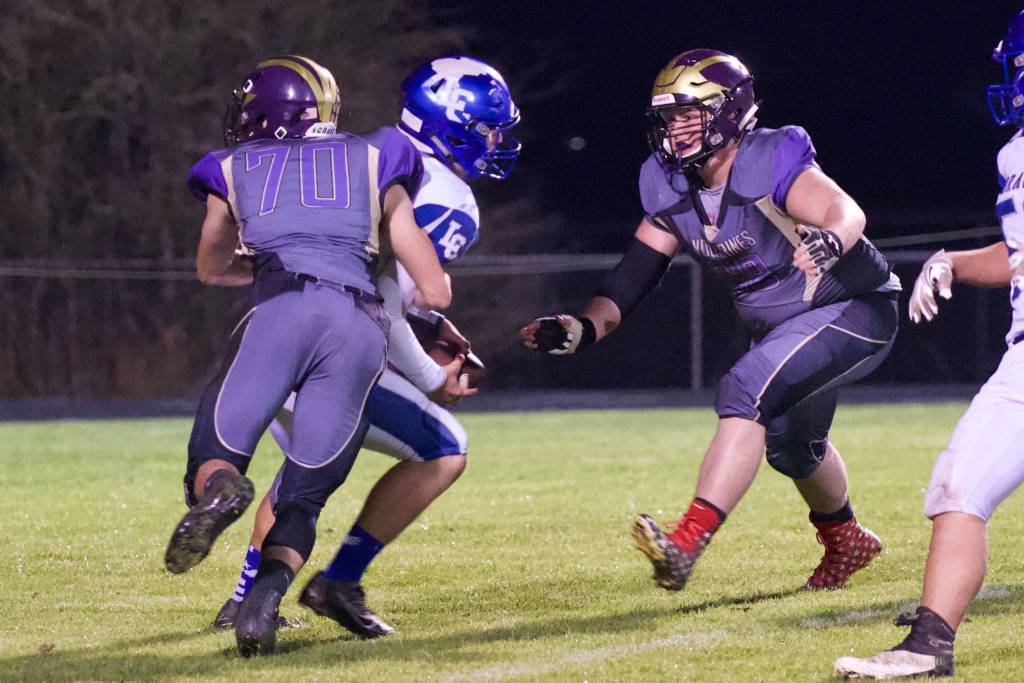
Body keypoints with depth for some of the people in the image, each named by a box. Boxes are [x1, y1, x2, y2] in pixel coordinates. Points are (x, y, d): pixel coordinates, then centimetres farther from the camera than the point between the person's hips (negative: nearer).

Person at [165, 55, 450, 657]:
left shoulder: (236, 171, 25)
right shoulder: (373, 163, 26)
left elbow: (213, 268, 44)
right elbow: (435, 292, 25)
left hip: (284, 310, -2)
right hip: (361, 328, 2)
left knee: (215, 461, 4)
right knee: (304, 496, 8)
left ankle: (220, 491, -33)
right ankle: (265, 598, -21)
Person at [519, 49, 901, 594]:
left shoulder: (767, 165, -27)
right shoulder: (671, 188, -5)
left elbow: (846, 211, -43)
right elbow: (636, 272, -1)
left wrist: (830, 241, -66)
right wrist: (583, 328, -16)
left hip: (852, 310, -9)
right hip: (780, 327, 9)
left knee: (746, 391, -29)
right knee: (789, 443, 27)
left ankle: (686, 544, -35)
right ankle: (845, 543, 56)